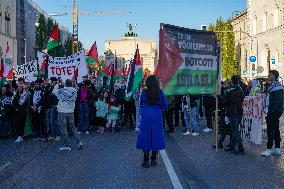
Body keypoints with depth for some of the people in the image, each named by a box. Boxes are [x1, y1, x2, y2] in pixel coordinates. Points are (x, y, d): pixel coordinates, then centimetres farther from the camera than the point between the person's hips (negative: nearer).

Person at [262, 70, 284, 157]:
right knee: (275, 130, 14)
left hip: (274, 111, -10)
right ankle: (277, 148, 21)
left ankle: (269, 149, -3)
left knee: (271, 130, -7)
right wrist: (268, 108, 16)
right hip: (272, 111, 10)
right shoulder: (272, 85, 15)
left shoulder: (277, 87, -17)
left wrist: (271, 110, -22)